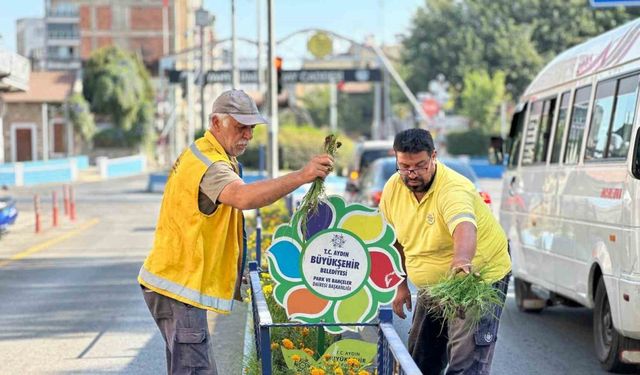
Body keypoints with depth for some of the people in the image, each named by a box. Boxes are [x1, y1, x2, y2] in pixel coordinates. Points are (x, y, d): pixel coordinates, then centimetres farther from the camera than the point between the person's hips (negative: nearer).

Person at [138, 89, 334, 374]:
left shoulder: (200, 154, 16)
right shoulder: (209, 164, -21)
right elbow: (244, 197, -41)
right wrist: (301, 176, -47)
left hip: (176, 281, 11)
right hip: (178, 286, -11)